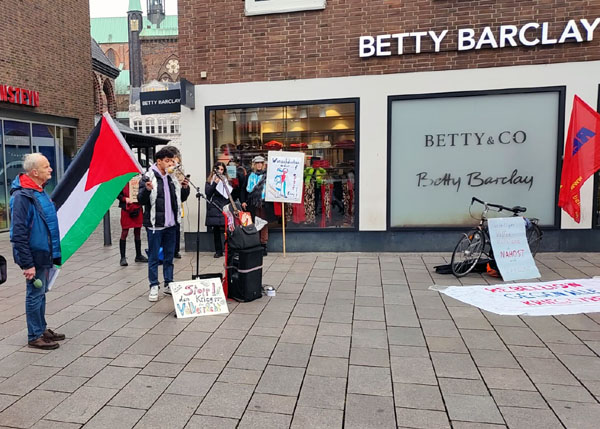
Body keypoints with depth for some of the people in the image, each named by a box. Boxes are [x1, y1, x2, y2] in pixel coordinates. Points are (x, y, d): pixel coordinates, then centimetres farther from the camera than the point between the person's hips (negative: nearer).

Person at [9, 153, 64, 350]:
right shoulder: (22, 196, -19)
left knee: (41, 293, 17)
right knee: (35, 294, 2)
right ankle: (35, 336, 15)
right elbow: (18, 234, -21)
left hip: (45, 254, 9)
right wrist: (27, 264, -22)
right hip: (34, 256, -9)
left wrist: (53, 254, 20)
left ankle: (42, 329, 30)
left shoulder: (40, 192, 10)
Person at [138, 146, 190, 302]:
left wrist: (185, 187, -3)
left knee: (169, 255, 13)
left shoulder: (173, 178, 9)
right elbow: (141, 200, -11)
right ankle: (154, 287, 12)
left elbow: (182, 198, 16)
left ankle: (169, 284, 24)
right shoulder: (148, 177, -8)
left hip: (171, 224, 6)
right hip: (155, 224, -5)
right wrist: (147, 189, -30)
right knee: (154, 257, 3)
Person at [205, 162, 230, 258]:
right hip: (214, 209, 1)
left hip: (224, 208, -1)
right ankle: (218, 251, 12)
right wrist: (215, 183, -10)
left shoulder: (227, 180, 11)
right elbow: (207, 192, -4)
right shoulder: (210, 181, 11)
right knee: (216, 230, 3)